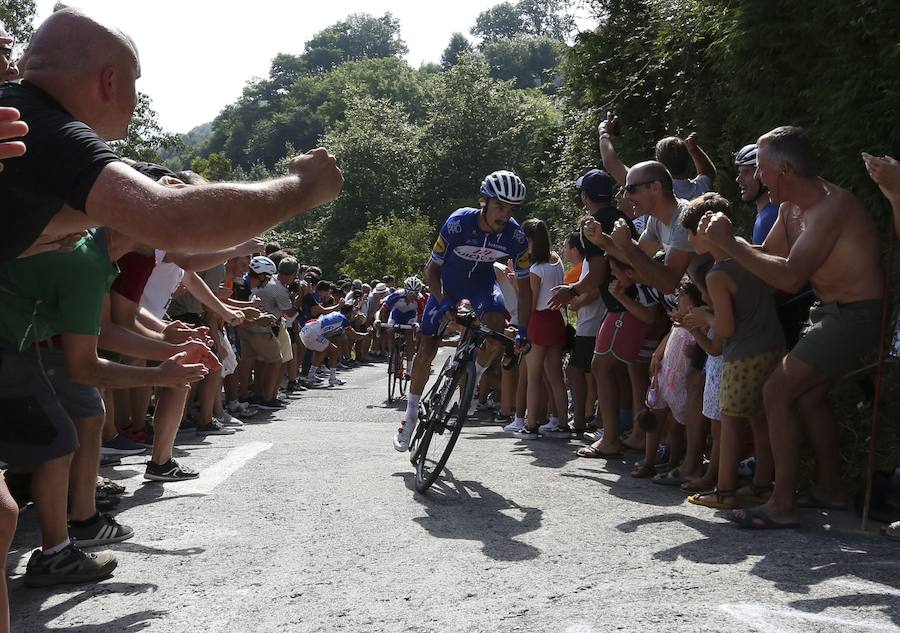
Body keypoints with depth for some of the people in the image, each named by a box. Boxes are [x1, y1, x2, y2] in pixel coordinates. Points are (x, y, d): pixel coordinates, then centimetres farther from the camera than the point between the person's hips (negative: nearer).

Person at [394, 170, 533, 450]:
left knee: (496, 322, -31)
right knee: (427, 348, -2)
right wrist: (443, 301, -31)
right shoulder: (458, 223, -31)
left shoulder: (516, 236, -25)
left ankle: (474, 381, -6)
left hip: (482, 282, 1)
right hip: (448, 282, -1)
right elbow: (432, 268, -18)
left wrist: (522, 331, -21)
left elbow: (524, 287, -15)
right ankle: (411, 414, 15)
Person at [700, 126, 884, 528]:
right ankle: (829, 488, 33)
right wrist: (724, 240, -2)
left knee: (778, 390, -14)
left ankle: (782, 506, -11)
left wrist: (730, 243, -27)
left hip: (855, 315, -10)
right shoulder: (791, 208, 6)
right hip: (832, 313, 10)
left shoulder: (830, 206, -24)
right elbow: (767, 255, 16)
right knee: (809, 394, 20)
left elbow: (790, 276, -32)